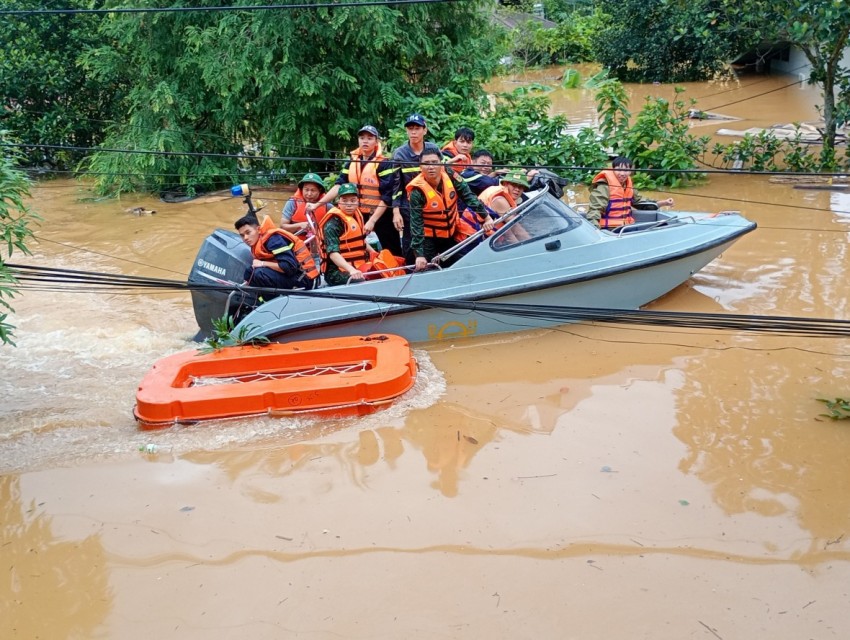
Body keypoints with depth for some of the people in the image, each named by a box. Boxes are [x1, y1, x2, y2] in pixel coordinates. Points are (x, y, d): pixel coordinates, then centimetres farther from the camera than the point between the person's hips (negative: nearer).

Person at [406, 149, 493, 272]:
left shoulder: (449, 175, -15)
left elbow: (469, 196, -10)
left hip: (451, 234, 4)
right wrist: (419, 254, -30)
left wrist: (486, 217, -18)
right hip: (428, 238, -4)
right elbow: (416, 224, -25)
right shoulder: (417, 191, -24)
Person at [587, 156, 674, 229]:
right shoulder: (604, 187, -12)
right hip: (610, 229, -8)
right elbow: (594, 210, -19)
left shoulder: (628, 186, 14)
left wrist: (663, 203, 16)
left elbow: (641, 201, 27)